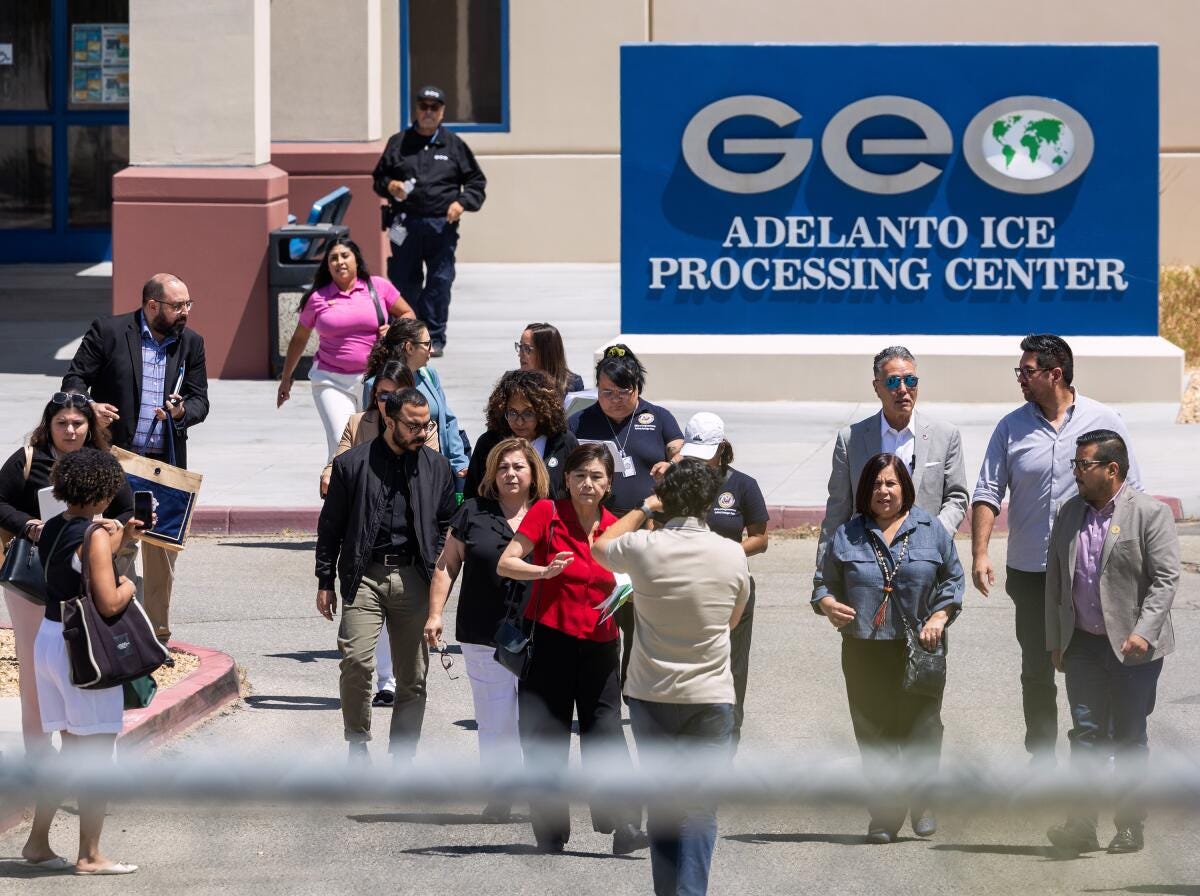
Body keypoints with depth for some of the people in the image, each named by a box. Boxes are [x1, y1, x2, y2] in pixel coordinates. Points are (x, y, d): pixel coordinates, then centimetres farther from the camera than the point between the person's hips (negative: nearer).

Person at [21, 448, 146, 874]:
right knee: (97, 754, 1)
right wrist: (128, 586, -3)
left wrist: (117, 543, 16)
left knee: (74, 750, 19)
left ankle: (37, 842, 21)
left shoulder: (52, 528, 7)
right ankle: (90, 855, 3)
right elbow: (108, 603, -22)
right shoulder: (94, 535, -18)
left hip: (49, 639, 8)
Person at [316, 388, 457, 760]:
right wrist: (325, 582, 5)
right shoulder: (351, 464, 1)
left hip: (414, 578, 2)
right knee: (356, 661, -17)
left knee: (412, 676, 4)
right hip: (364, 576, -2)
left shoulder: (437, 467, 8)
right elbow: (329, 526, 6)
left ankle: (402, 761, 13)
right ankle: (357, 748, -2)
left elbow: (447, 527, 14)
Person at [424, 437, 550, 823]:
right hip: (483, 638, 1)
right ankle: (499, 796, 11)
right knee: (494, 721, 3)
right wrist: (435, 614, 2)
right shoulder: (473, 513, 7)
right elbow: (447, 565, 10)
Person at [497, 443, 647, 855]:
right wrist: (546, 571, -26)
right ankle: (551, 832, 7)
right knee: (546, 738, 1)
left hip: (599, 645, 2)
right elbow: (505, 564, -9)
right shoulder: (547, 513, -5)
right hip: (550, 639, -2)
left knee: (605, 735, -4)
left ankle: (624, 827, -9)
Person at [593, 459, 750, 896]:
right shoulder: (731, 555, -8)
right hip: (710, 696, -1)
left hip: (651, 695, 1)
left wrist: (645, 508, 22)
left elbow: (600, 547, 15)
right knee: (700, 807, 0)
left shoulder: (643, 548, -9)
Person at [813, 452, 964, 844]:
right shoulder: (847, 536, 9)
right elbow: (825, 582, 14)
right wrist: (828, 604, -8)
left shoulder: (930, 529, 7)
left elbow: (953, 579, 11)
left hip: (920, 648, -1)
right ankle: (884, 815, 6)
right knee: (873, 734, 0)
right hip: (865, 650, 1)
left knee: (921, 729, -5)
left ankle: (921, 805, 9)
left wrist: (939, 617, -4)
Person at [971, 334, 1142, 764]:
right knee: (1036, 672, 7)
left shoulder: (1104, 423, -3)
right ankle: (1041, 763, 19)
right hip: (1030, 573, 2)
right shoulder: (1011, 427, 0)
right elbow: (987, 494, 0)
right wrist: (979, 554, -11)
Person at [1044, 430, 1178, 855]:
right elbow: (1055, 579, 15)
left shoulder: (1151, 514, -7)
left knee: (1129, 738, 4)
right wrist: (1055, 640, 12)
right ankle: (1082, 824, -5)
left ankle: (1130, 826, 12)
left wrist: (1144, 632, -20)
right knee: (1086, 734, -2)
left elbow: (1165, 578, -11)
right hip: (1084, 645, 4)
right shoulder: (1070, 513, 10)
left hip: (1133, 647, -4)